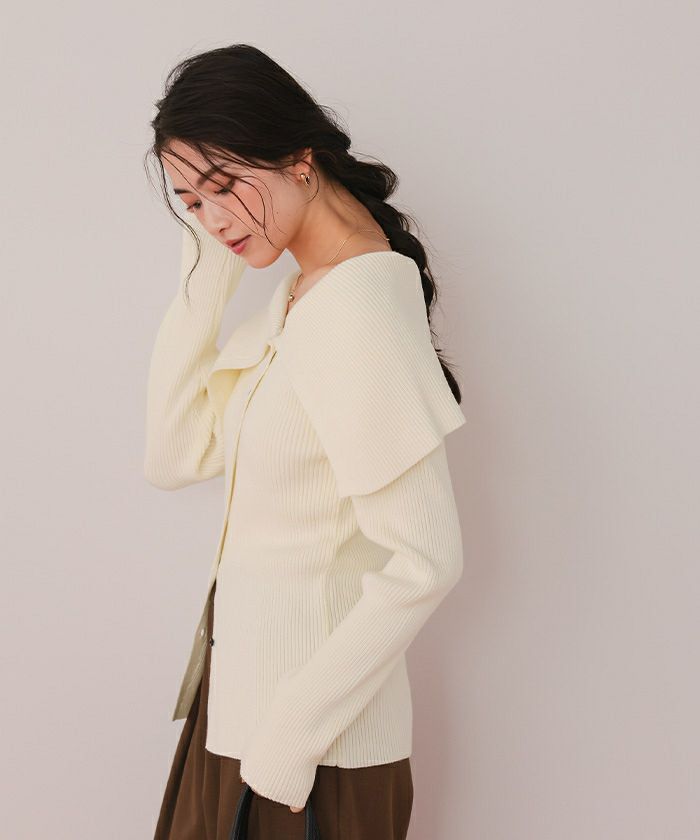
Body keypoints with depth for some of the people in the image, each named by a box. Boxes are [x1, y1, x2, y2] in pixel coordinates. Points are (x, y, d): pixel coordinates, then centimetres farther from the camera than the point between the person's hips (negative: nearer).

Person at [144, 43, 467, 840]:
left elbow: (425, 563, -25)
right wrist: (203, 282, -3)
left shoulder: (360, 306, -23)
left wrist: (294, 729, -19)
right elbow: (173, 457, 3)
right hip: (241, 677, 8)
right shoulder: (291, 297, 5)